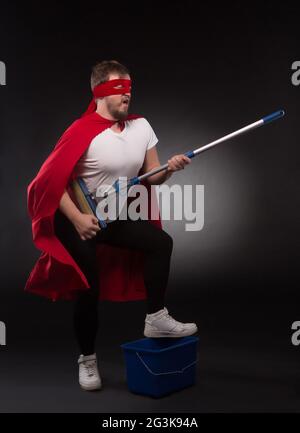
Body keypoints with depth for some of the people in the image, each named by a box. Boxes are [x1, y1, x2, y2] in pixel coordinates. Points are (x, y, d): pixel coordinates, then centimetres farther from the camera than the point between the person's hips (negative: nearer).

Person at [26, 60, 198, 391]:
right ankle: (87, 359, 18)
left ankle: (155, 319, 1)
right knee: (88, 287, -3)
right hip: (76, 219, -6)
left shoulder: (141, 126, -1)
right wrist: (78, 220, -32)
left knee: (160, 242, -9)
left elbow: (151, 177, 1)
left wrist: (169, 169, -21)